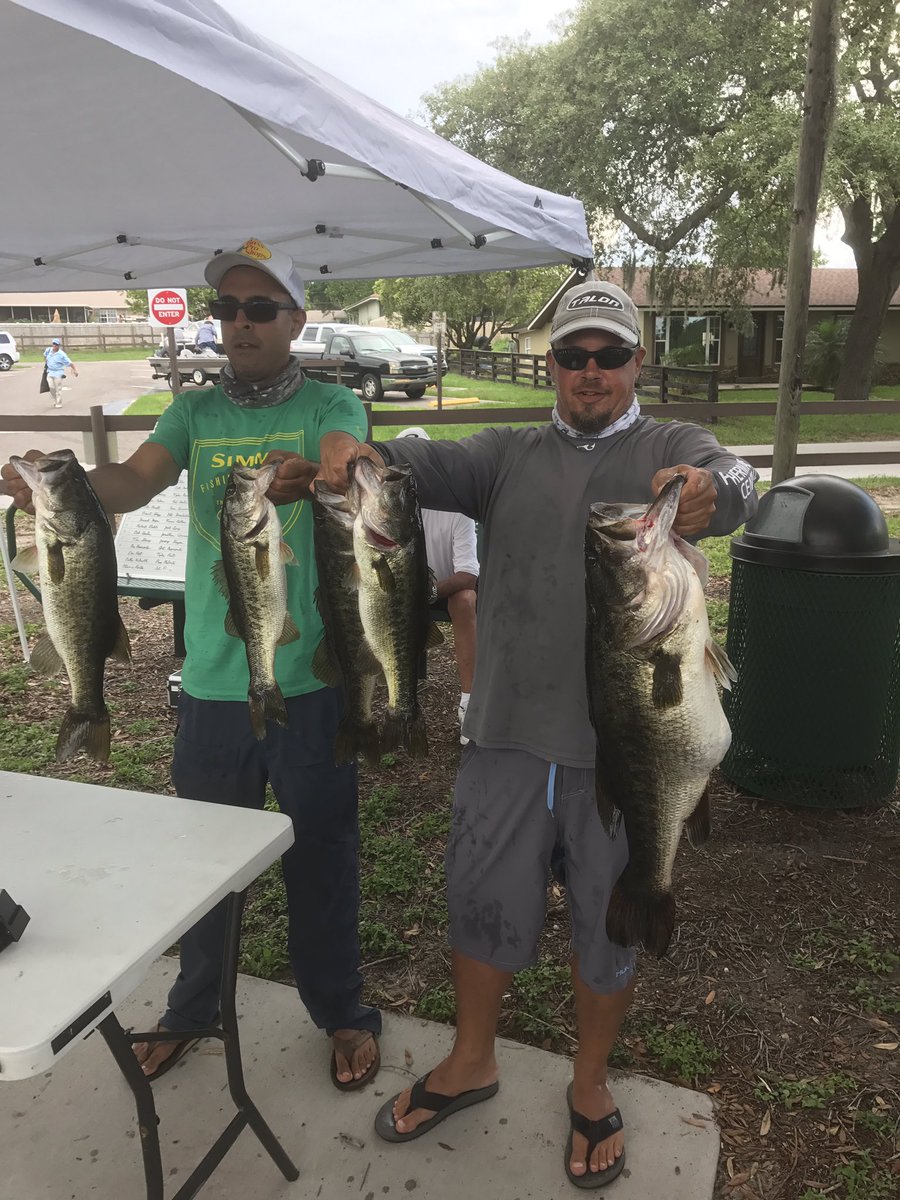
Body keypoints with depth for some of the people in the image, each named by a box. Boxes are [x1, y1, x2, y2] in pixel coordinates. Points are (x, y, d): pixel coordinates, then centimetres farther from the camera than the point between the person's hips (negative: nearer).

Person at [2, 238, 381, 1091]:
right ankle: (193, 1005, 42)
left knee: (321, 857, 10)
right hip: (212, 679, 3)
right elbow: (134, 482, -9)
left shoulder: (331, 407, -2)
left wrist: (309, 474, -47)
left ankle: (340, 1012, 34)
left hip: (309, 678, -3)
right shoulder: (195, 413, 7)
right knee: (204, 856, 18)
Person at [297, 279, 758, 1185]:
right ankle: (470, 1063, 42)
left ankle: (591, 1084, 41)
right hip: (507, 735, 2)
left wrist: (708, 490, -44)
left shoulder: (674, 449, 3)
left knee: (608, 923, 15)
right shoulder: (509, 456, 9)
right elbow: (437, 465, -10)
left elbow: (734, 480, -19)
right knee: (482, 902, 15)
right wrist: (368, 453, -33)